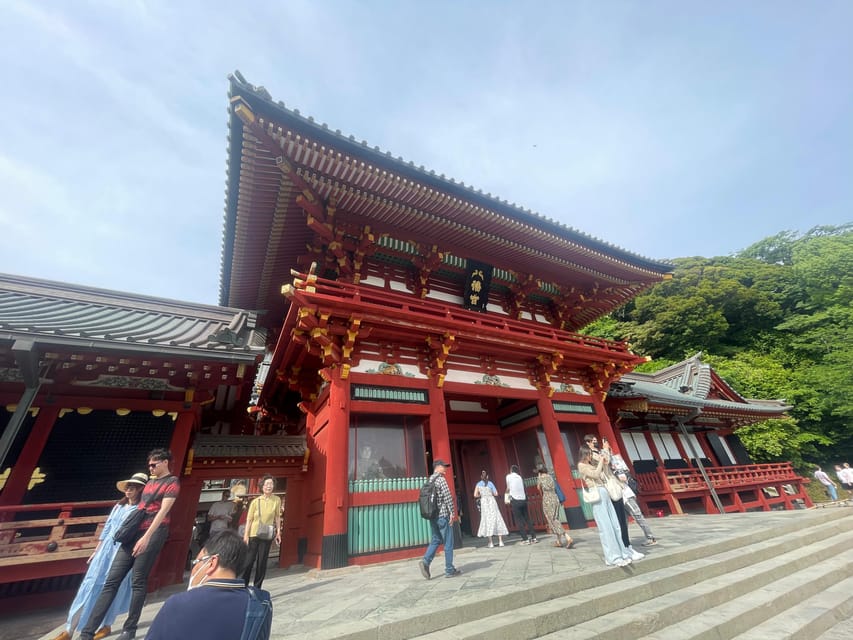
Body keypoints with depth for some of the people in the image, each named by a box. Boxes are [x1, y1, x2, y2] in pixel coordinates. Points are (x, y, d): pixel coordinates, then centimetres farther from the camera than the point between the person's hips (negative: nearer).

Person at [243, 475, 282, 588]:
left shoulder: (277, 500, -5)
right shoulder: (255, 501, -9)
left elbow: (277, 517, 3)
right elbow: (249, 519, -4)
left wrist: (278, 532, 2)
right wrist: (246, 535, -7)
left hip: (267, 536, 1)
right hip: (253, 535, -1)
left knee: (262, 562, 8)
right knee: (249, 561, 5)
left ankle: (257, 588, 23)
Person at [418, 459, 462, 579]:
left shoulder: (429, 480, 11)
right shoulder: (441, 479, -12)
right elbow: (448, 497, -16)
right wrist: (452, 512, -9)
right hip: (443, 515, -7)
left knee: (436, 540, 17)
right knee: (448, 543, 4)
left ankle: (425, 561, 1)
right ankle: (449, 570, 12)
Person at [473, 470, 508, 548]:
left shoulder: (478, 484, 2)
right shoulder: (490, 483, 0)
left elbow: (475, 495, -4)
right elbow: (496, 493, -1)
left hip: (484, 502, 0)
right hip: (491, 501, 0)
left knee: (487, 521, 5)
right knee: (497, 519, 6)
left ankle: (491, 542, 5)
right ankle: (500, 541, 7)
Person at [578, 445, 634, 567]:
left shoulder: (592, 465, 20)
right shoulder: (582, 465, -3)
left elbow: (606, 476, 19)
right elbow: (595, 474, -15)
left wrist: (605, 463, 9)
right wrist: (601, 461, -4)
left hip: (605, 494, 8)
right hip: (597, 495, -8)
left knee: (615, 525, 6)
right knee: (605, 527, -8)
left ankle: (622, 553, 13)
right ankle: (613, 557, -5)